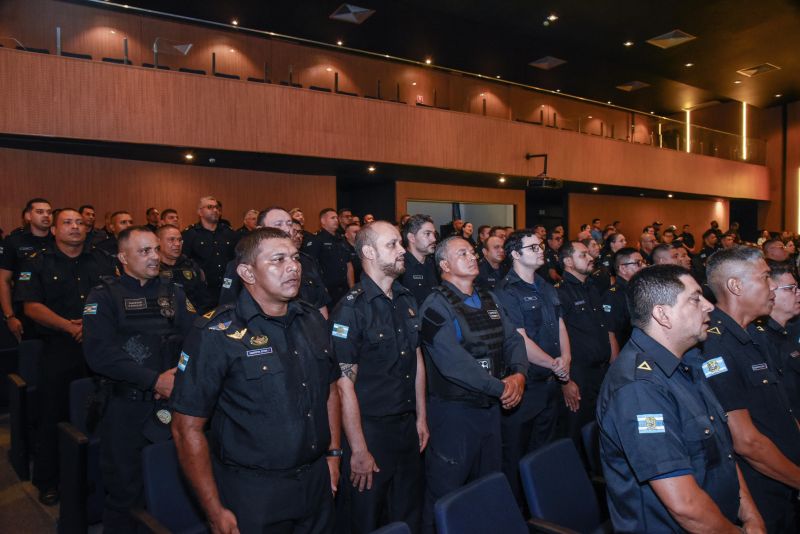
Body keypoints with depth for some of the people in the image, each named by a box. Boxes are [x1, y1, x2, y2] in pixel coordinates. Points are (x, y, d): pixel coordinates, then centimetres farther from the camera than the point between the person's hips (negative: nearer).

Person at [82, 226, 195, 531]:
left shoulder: (173, 292, 10)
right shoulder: (104, 296, 0)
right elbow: (99, 353, -13)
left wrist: (178, 377, -17)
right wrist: (155, 380, -19)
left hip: (173, 401, 3)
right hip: (128, 406, -2)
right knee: (125, 487, 9)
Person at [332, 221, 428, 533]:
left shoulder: (407, 301, 6)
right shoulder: (351, 309, -17)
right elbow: (345, 384, -18)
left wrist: (421, 417, 13)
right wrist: (359, 450, -17)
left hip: (408, 426, 6)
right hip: (370, 430, -6)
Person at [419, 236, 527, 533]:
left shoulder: (488, 300, 10)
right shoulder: (437, 306, -15)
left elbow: (513, 340, 7)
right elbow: (453, 362, -25)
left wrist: (519, 374, -13)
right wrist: (500, 387, -20)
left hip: (491, 407, 7)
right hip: (454, 411, -7)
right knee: (446, 495, 7)